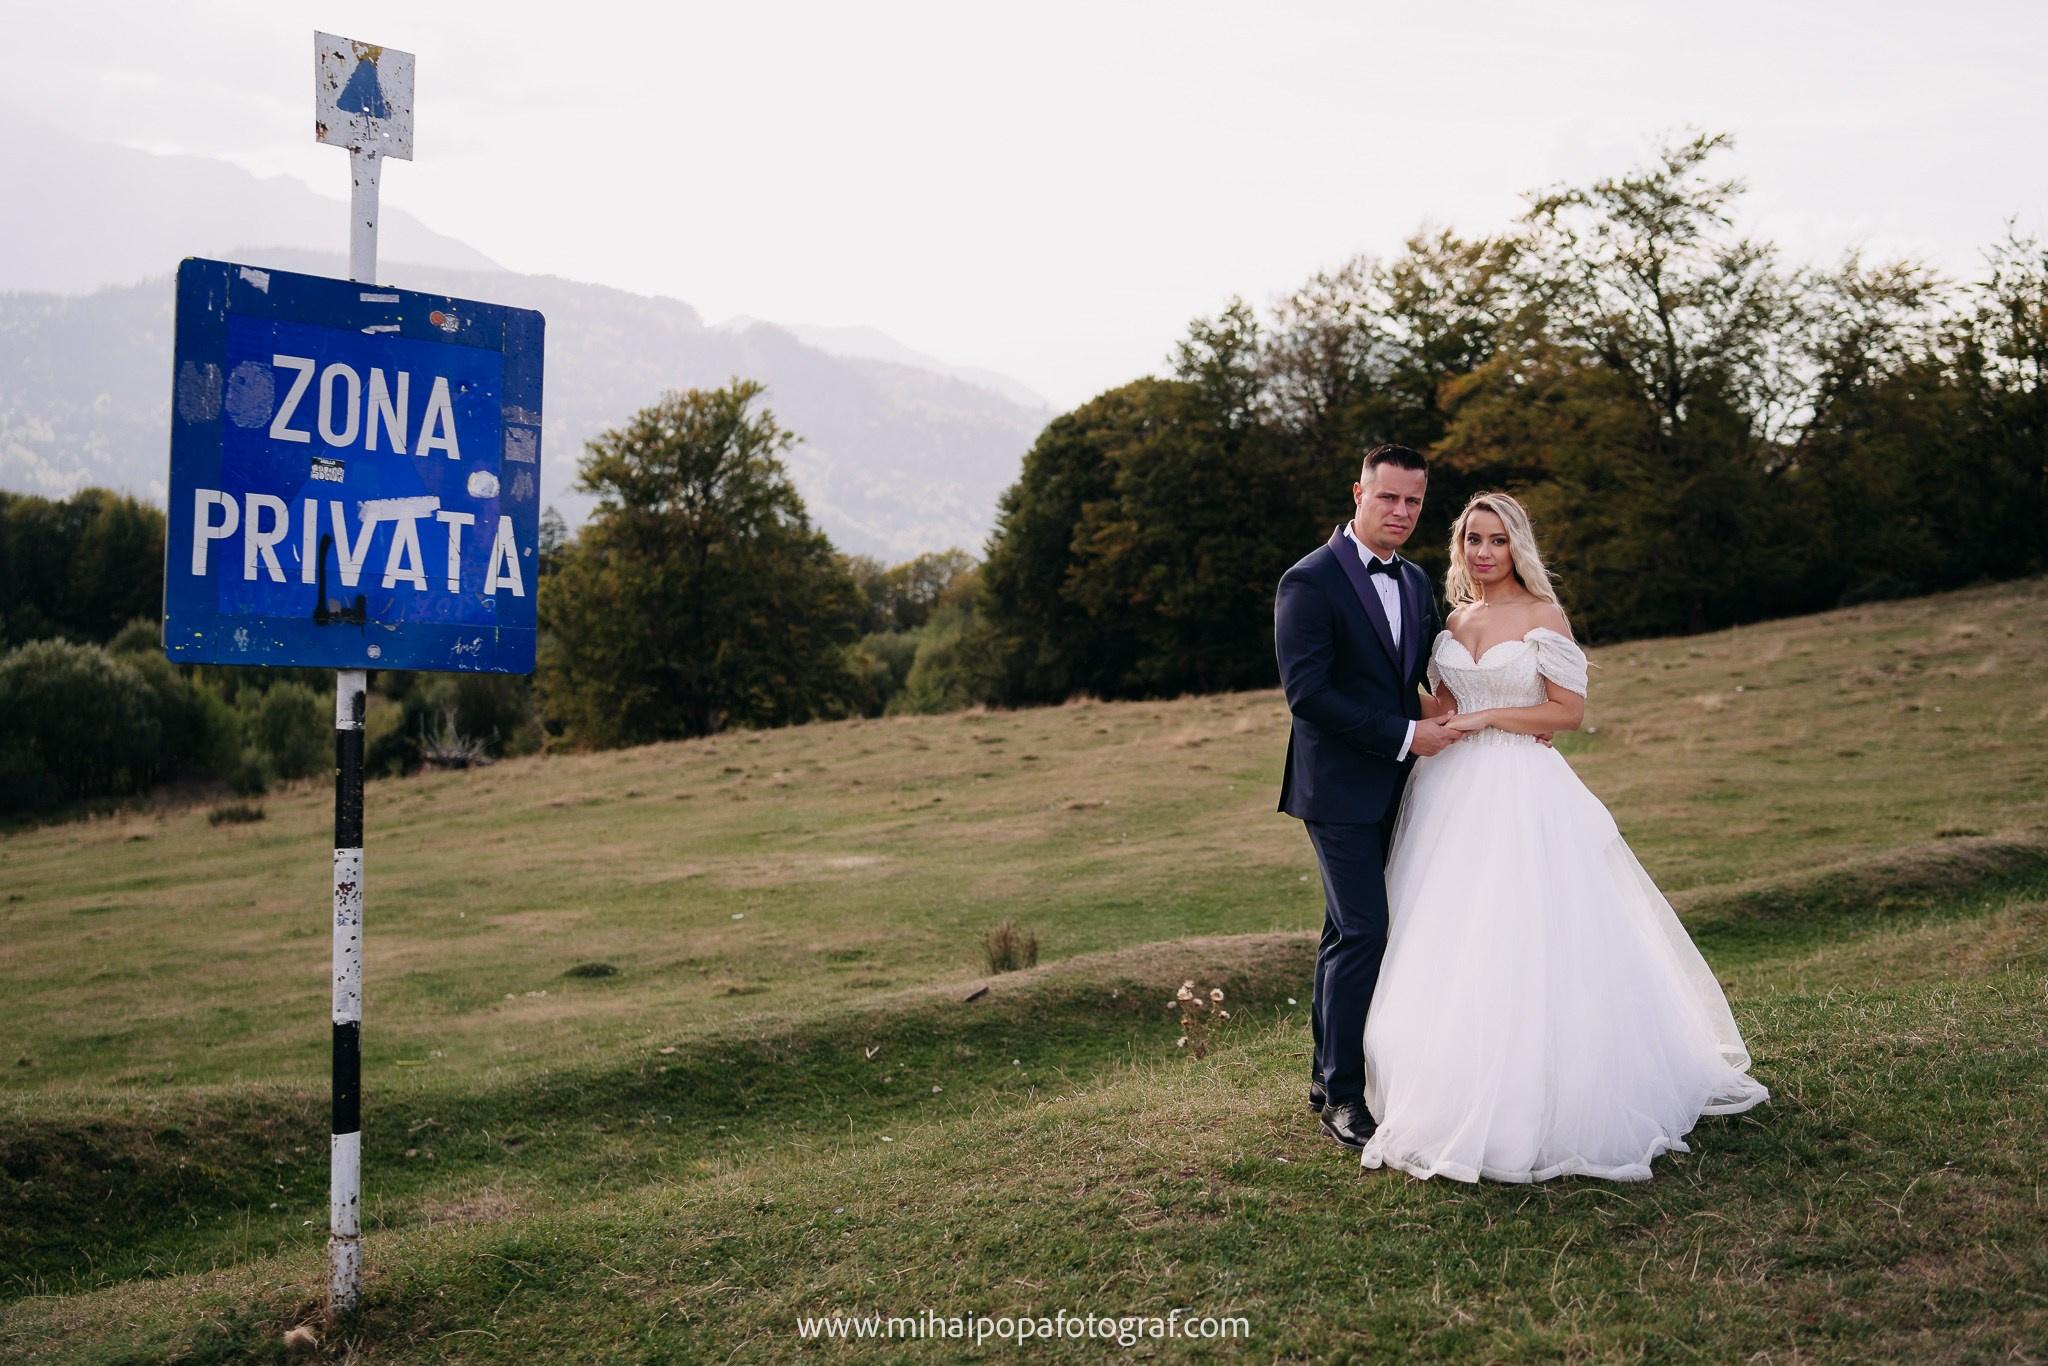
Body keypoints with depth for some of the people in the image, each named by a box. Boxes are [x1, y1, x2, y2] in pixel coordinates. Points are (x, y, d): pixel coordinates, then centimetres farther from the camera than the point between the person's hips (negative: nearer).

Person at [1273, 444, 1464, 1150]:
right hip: (1340, 786, -7)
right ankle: (1342, 1094, 0)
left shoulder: (1417, 583, 13)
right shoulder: (1310, 581, -12)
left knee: (1348, 932, 14)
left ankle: (1327, 1074, 25)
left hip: (1393, 787, 8)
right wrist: (1405, 736, -18)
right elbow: (1307, 693, -19)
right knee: (1363, 932, -10)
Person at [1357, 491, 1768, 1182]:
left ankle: (1533, 1112, 2)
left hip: (1521, 793, -5)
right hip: (1453, 790, 5)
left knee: (1520, 944, -8)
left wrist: (1485, 718, -11)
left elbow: (1570, 710, -5)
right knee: (1446, 945, 4)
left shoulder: (1542, 617, -2)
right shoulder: (1454, 621, 14)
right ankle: (1455, 1099, 14)